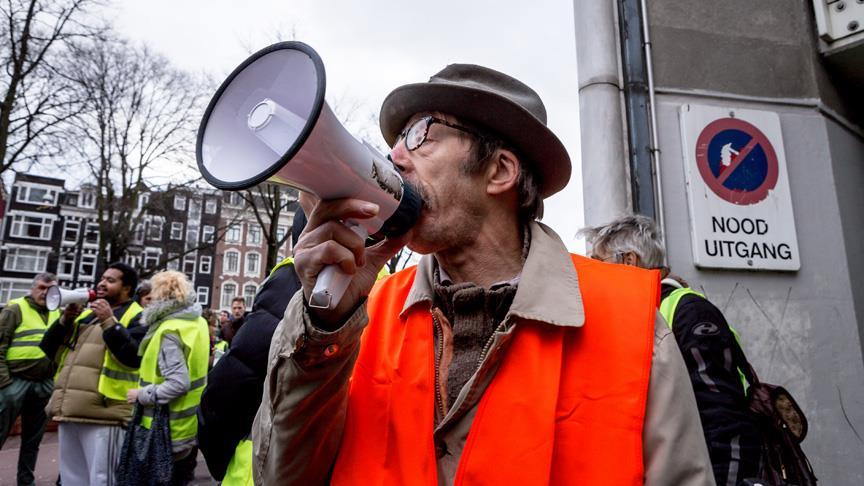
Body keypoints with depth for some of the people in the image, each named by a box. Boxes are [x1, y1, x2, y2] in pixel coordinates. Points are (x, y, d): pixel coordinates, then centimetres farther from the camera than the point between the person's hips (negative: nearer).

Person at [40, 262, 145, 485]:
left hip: (101, 413, -8)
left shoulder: (137, 317, -3)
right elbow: (48, 350, 18)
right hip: (68, 411, 8)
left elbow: (134, 357, -18)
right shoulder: (86, 313, 20)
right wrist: (65, 320, 2)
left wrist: (109, 322, -18)